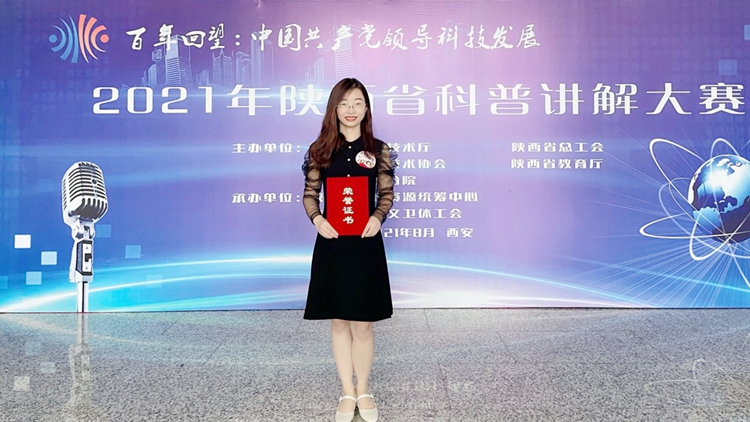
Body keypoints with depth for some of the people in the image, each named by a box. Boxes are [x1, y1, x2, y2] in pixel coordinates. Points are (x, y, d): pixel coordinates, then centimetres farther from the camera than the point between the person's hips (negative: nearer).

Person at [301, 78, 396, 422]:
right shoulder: (320, 149, 3)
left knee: (362, 324, 5)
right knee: (338, 322, 9)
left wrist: (377, 218, -13)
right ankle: (347, 392, 24)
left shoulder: (378, 150, 2)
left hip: (366, 244, -1)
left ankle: (363, 391, 25)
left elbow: (387, 194, 6)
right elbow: (309, 194, 6)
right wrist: (317, 218, -13)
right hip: (331, 243, 1)